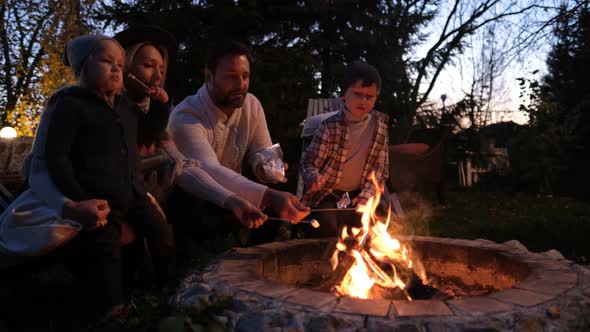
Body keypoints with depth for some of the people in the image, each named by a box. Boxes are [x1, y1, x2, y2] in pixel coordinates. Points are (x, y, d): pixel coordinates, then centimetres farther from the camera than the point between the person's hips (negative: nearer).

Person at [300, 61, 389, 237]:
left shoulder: (380, 125, 1)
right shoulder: (330, 126, -9)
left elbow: (380, 168, 5)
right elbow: (310, 161, -8)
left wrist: (366, 195, -7)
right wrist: (313, 178, -31)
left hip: (358, 195, 3)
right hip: (327, 194, -3)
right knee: (327, 227, -26)